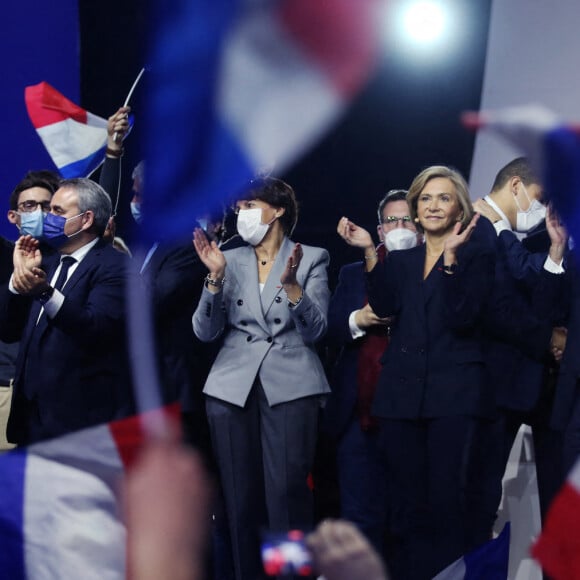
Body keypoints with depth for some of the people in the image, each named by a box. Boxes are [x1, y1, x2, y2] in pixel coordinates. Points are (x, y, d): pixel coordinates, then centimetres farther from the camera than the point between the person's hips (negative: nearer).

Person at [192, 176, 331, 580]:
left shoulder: (312, 258, 5)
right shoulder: (230, 260, 11)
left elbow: (315, 331, -3)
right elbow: (206, 331, 4)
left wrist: (291, 283, -17)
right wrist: (215, 276, -9)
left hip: (290, 387, -3)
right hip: (232, 388, 3)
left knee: (287, 496, -11)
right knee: (240, 499, 4)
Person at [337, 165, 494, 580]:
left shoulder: (476, 257, 4)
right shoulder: (402, 261, 17)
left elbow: (462, 319, -11)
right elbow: (385, 306, -1)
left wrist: (450, 258, -18)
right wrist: (371, 253, -8)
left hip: (454, 393, -4)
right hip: (402, 393, 4)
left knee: (445, 502, -10)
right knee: (411, 503, 5)